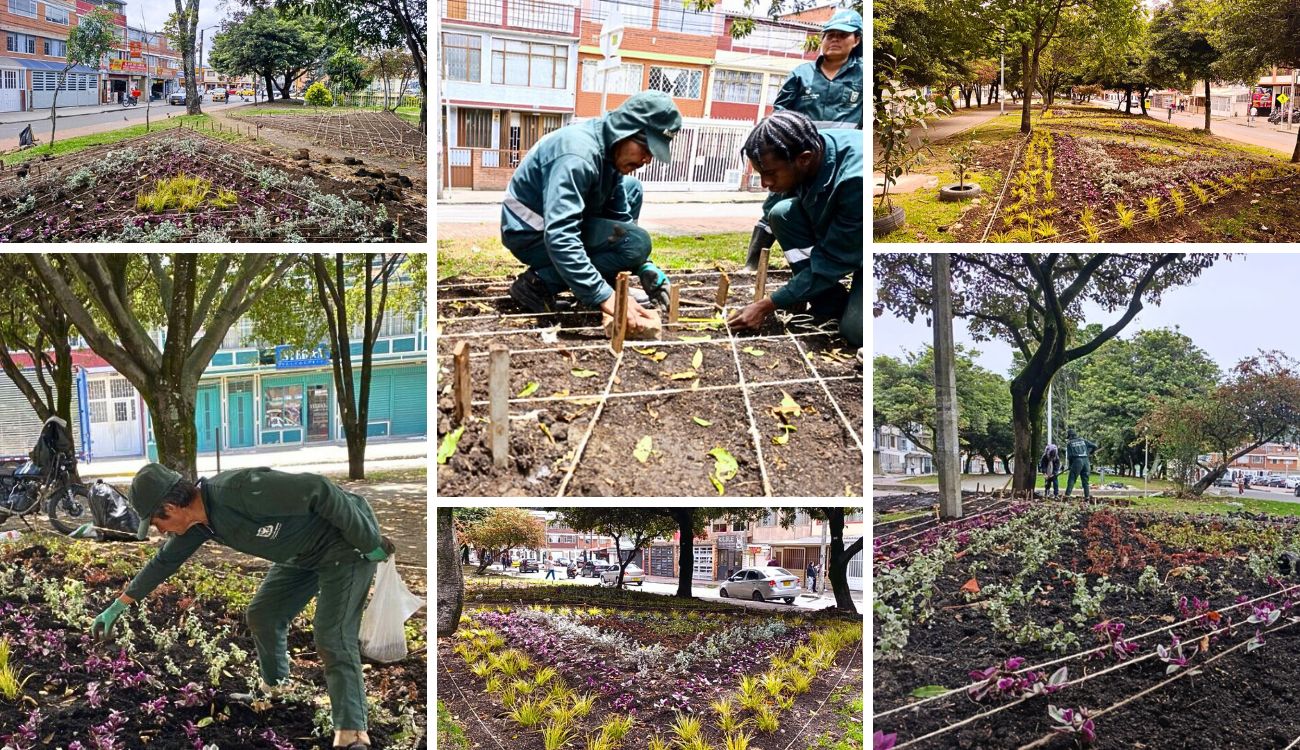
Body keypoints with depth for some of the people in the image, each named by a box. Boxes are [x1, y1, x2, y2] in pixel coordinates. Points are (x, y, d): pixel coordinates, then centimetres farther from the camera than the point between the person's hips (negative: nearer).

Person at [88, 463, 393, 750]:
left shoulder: (239, 491, -33)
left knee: (333, 637, -17)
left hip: (347, 542, -9)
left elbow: (319, 490, -32)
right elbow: (164, 561, 15)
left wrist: (370, 543, -25)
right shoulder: (198, 521, -3)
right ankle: (273, 689, 38)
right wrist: (117, 607, 22)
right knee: (262, 615, 15)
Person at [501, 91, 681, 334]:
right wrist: (605, 297, -42)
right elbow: (559, 238, -39)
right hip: (531, 234, -9)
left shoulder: (610, 148, -1)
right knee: (636, 241, -20)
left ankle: (603, 283, 8)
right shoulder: (578, 154, -30)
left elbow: (619, 217, 7)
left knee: (631, 188, 11)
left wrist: (644, 267, -8)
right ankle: (539, 283, -15)